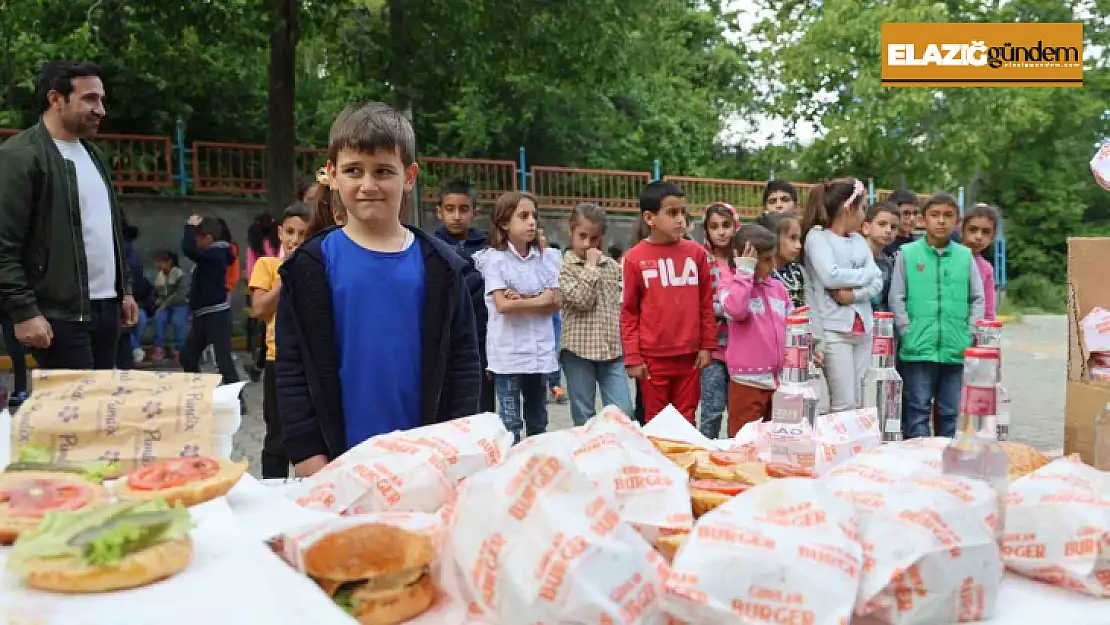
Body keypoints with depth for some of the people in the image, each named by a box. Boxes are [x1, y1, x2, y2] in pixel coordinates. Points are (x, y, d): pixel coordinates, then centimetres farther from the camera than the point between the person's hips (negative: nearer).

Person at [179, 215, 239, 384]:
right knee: (187, 357, 17)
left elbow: (188, 248, -30)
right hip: (204, 315, 10)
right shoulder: (213, 254, 12)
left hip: (216, 315, -10)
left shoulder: (215, 254, -17)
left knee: (223, 359, -11)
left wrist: (190, 226, -17)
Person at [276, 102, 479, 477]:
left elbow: (463, 361, 3)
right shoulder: (311, 266, -1)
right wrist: (310, 458, -5)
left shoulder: (440, 267, 1)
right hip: (339, 461, 0)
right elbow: (292, 367, 0)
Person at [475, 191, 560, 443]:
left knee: (538, 422, 15)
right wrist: (539, 300, -5)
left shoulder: (542, 259, 7)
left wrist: (522, 300, -13)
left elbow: (555, 303, 0)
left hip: (540, 350, 5)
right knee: (511, 424, 0)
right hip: (508, 353, -5)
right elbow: (503, 305, -14)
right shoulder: (495, 258, -6)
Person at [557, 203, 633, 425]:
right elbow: (581, 299, -16)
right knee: (583, 417, 6)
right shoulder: (564, 267, -2)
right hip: (579, 349, -3)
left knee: (623, 412, 0)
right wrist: (591, 266, -8)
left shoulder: (612, 266, 11)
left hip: (612, 349, 3)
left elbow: (623, 305, 15)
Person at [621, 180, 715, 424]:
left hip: (689, 355, 2)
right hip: (652, 357, -2)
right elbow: (629, 312, -2)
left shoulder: (696, 252, 1)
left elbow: (706, 303, 8)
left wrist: (707, 345, 6)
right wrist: (632, 357, -3)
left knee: (686, 421, 13)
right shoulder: (635, 257, -5)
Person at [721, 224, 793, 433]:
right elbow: (736, 310, -27)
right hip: (748, 380, -6)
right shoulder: (730, 285, -5)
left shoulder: (778, 287, 11)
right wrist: (745, 273, -20)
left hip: (780, 379, 6)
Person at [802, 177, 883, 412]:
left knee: (858, 404, 9)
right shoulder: (817, 236, -4)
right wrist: (865, 274, -3)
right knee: (844, 405, -8)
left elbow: (878, 282, 7)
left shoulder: (859, 240, 16)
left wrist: (854, 294, -12)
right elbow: (830, 276, -19)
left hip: (862, 329, 7)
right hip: (834, 330, -7)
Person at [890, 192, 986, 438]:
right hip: (918, 350, -2)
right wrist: (909, 332, -6)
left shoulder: (965, 256, 7)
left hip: (956, 350, 3)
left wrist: (969, 334, 0)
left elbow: (978, 299, 10)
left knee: (951, 412, 11)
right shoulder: (907, 254, 1)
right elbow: (896, 298, 0)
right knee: (918, 411, 2)